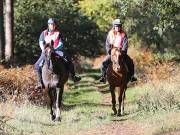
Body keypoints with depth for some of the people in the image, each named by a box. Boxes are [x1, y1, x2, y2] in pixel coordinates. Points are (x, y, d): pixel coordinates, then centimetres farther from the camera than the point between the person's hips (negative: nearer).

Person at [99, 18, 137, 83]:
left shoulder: (123, 35, 1)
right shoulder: (110, 34, 4)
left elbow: (125, 44, -7)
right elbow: (107, 44, 3)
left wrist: (123, 50, -23)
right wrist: (109, 50, -12)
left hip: (121, 52, 0)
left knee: (130, 62, -16)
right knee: (104, 62, -20)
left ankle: (131, 76, -2)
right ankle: (103, 76, -8)